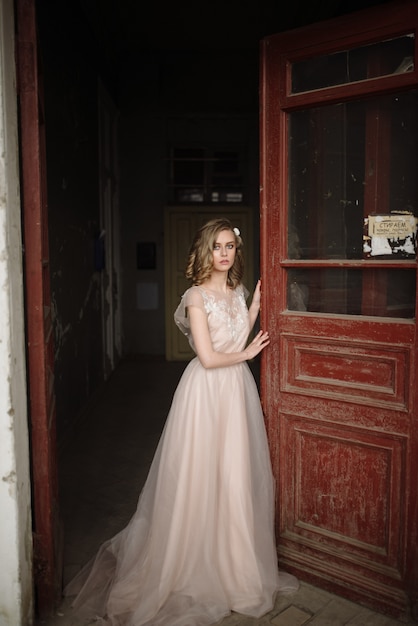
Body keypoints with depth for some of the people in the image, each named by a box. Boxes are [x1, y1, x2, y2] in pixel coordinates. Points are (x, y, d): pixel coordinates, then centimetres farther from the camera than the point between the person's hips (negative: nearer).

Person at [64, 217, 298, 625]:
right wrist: (246, 354, -4)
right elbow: (208, 357, -18)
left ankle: (234, 562, 31)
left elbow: (239, 340, 7)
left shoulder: (239, 292, 9)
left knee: (237, 474, 12)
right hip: (207, 390, -6)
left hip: (238, 387, 7)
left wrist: (256, 304, 5)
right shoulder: (197, 296, -13)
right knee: (201, 477, 3)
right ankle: (194, 565, 23)